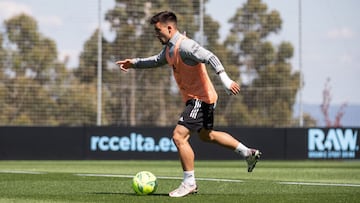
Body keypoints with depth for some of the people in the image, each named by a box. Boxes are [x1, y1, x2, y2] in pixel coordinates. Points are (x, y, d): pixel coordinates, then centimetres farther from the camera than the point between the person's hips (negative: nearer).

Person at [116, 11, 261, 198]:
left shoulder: (184, 46, -21)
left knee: (179, 136, -16)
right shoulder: (169, 48, 10)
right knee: (207, 135, 26)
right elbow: (157, 61, 30)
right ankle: (248, 153, 35)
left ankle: (189, 182, -9)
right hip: (198, 98, 11)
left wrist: (225, 79, -39)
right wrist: (134, 63, 20)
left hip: (200, 98, -11)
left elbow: (210, 57, -30)